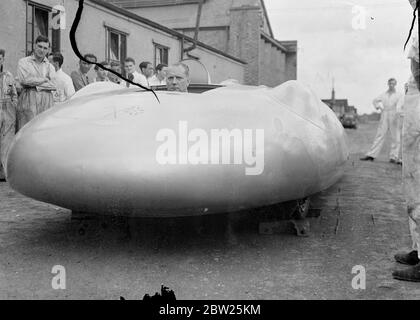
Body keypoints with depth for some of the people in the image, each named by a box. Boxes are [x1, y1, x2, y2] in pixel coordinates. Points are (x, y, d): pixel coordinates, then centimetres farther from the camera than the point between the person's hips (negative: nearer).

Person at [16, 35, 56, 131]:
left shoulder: (50, 66, 18)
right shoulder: (23, 62, 10)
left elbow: (54, 85, 3)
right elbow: (24, 79, -7)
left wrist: (35, 83, -5)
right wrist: (44, 79, 0)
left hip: (46, 101, 2)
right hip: (28, 100, -2)